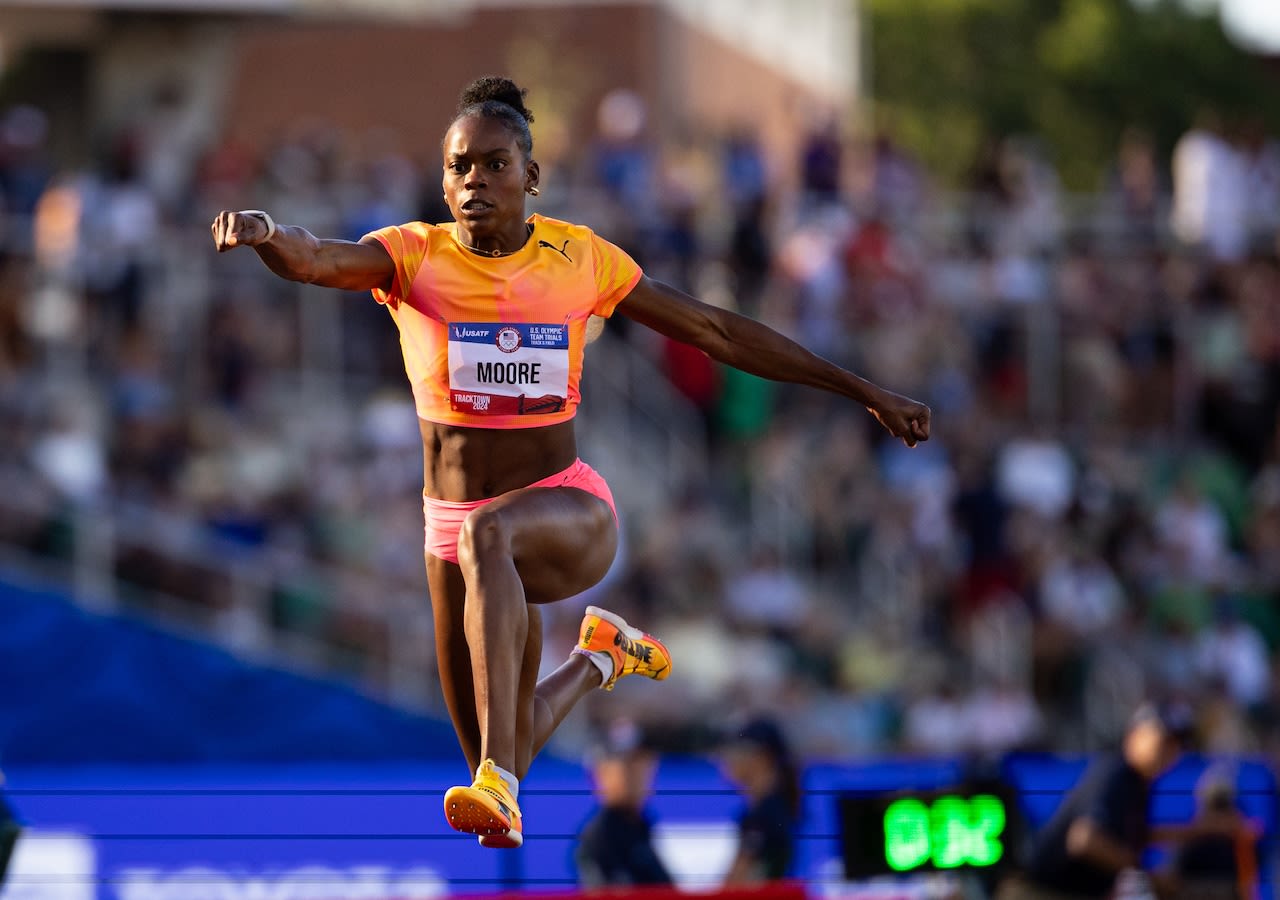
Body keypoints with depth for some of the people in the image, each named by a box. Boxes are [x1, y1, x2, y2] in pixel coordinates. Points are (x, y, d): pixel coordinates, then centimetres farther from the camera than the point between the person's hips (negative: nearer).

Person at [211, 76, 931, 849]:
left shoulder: (580, 259, -2)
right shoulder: (416, 257, -4)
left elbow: (718, 332, 5)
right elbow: (313, 260, -24)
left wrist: (864, 391, 8)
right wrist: (265, 232, -50)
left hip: (569, 515, -3)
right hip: (458, 524, 3)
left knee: (487, 535, -40)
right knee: (502, 763, 8)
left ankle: (501, 786, -48)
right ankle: (598, 660, 42)